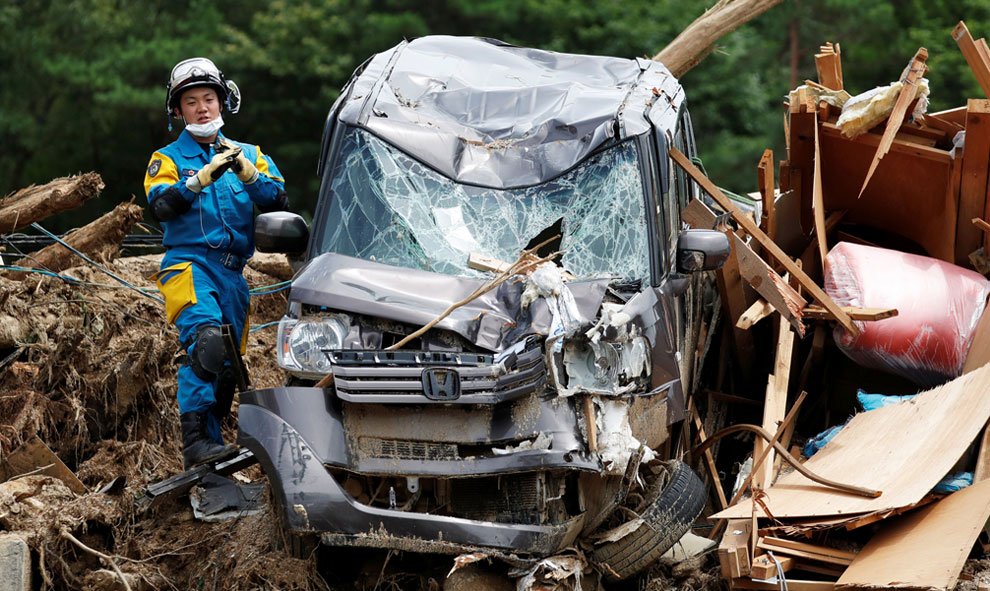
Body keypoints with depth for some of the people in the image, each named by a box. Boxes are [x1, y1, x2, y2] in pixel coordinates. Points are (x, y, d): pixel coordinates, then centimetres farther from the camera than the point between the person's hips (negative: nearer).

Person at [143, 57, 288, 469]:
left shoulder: (250, 155, 20)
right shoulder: (168, 158, 12)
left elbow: (278, 202, 4)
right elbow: (160, 206, -8)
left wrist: (246, 171, -12)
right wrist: (203, 178, -19)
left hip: (233, 273, 5)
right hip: (188, 263, -5)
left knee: (227, 367, 6)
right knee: (206, 339, -29)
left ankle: (209, 442, 18)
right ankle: (196, 439, -35)